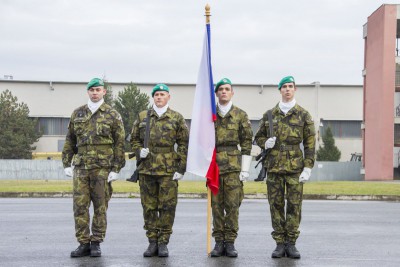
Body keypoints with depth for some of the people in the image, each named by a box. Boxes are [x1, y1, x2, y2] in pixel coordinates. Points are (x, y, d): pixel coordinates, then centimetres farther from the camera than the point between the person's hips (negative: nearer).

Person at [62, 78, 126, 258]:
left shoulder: (112, 115, 3)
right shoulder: (77, 114, 13)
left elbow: (119, 143, 1)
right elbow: (70, 140, 16)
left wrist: (116, 169, -5)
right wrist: (67, 164, 8)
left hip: (103, 168, -3)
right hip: (81, 167, 3)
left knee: (100, 207, 2)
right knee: (80, 206, -1)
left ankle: (96, 243, 11)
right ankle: (83, 244, 7)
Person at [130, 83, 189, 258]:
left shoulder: (177, 118, 5)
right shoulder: (142, 117, 11)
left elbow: (183, 144, 3)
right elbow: (134, 139, 18)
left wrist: (181, 168, -4)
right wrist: (139, 151, -4)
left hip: (168, 171, -2)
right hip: (147, 169, 2)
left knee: (167, 207, -1)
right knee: (149, 207, 6)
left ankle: (163, 243, 8)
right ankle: (152, 242, 15)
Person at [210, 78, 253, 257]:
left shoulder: (240, 115, 5)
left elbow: (247, 143, 4)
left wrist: (245, 169, -2)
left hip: (233, 166, -1)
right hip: (213, 165, 1)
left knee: (232, 205, -1)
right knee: (216, 205, 3)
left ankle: (230, 242, 6)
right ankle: (219, 242, 10)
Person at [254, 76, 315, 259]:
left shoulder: (303, 115, 3)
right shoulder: (269, 115, 8)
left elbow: (310, 143, 1)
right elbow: (258, 137, 16)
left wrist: (308, 168, -6)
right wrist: (265, 143, -8)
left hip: (295, 167, -1)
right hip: (274, 167, 2)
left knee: (294, 205, -1)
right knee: (276, 206, 3)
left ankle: (291, 244, 8)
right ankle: (280, 244, 10)